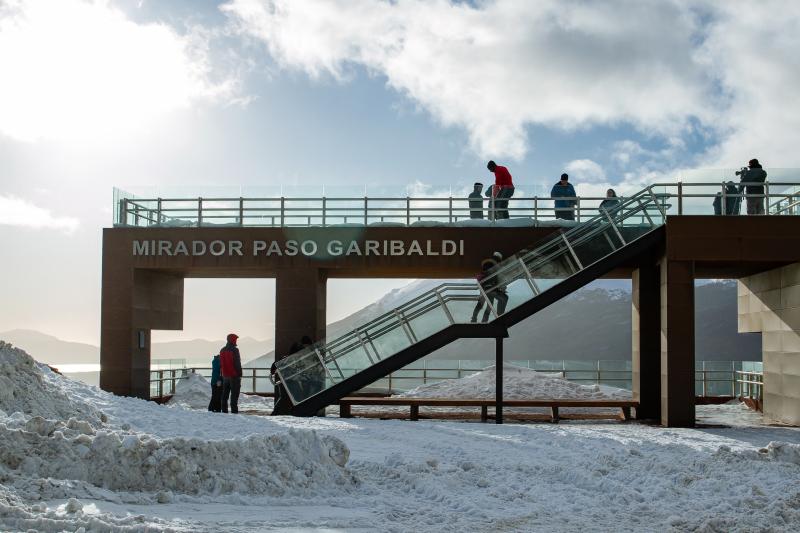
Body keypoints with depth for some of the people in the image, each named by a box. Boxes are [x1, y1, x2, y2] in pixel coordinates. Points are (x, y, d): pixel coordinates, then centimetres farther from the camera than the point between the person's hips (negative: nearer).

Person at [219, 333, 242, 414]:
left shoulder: (222, 350, 11)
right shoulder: (234, 350, -13)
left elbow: (220, 364, 16)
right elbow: (237, 364, -15)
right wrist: (239, 374, -9)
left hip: (225, 376, 7)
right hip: (234, 375, -7)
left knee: (225, 394, 12)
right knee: (234, 394, -6)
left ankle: (224, 410, 15)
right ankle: (234, 411, -10)